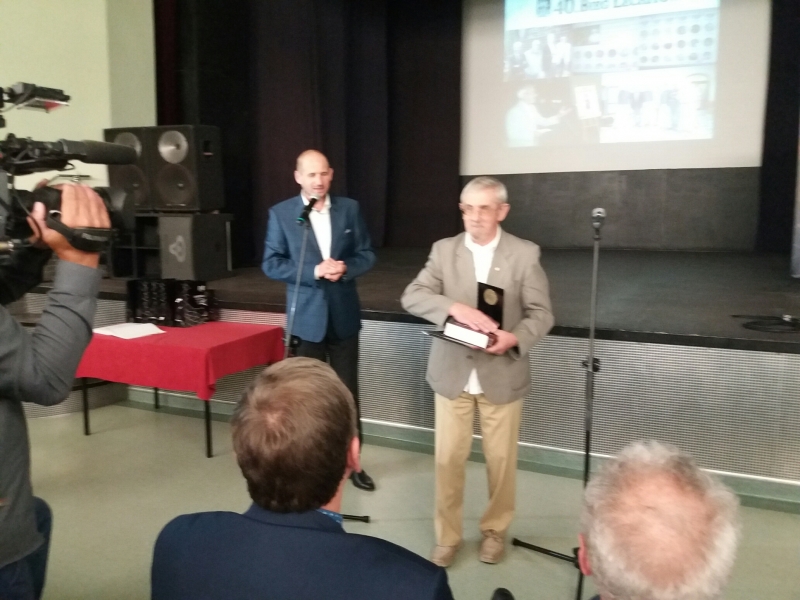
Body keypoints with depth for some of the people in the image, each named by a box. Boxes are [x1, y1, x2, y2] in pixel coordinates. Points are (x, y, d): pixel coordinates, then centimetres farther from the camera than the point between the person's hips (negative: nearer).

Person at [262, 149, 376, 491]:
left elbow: (367, 255, 3)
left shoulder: (349, 209, 2)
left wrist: (345, 268, -18)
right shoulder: (281, 213, -4)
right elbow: (271, 264, -7)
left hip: (344, 315, 2)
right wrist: (314, 271, -19)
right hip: (307, 317, -1)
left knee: (348, 391, 11)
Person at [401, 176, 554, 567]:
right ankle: (447, 536, 27)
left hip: (502, 374, -1)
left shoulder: (525, 254, -4)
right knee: (448, 458, 8)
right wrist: (454, 308, -27)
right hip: (452, 373, 1)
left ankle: (495, 529, 35)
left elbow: (541, 313, -6)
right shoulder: (443, 250, 0)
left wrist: (515, 338, -26)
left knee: (501, 458, 12)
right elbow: (411, 296, -10)